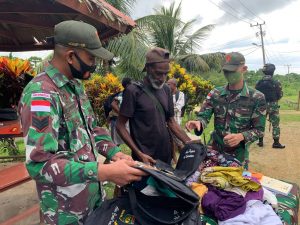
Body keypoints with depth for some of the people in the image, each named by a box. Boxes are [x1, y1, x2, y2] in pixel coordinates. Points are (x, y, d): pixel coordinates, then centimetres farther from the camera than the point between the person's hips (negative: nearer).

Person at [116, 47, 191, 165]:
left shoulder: (166, 90, 5)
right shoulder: (133, 91, -12)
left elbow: (171, 121, 10)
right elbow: (120, 125, -9)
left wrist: (190, 143, 0)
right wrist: (139, 153, -16)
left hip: (166, 155, 6)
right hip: (145, 158, -5)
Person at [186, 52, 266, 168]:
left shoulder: (257, 98, -9)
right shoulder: (215, 94, -2)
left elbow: (259, 129, -8)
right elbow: (204, 116, -8)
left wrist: (241, 136, -27)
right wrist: (198, 123, -32)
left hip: (238, 154, -2)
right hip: (214, 149, 2)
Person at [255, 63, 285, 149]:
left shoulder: (259, 83, -3)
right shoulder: (276, 83, -11)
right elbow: (280, 95, -3)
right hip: (273, 106, -3)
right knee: (275, 125, 7)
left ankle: (260, 141, 19)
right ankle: (276, 143, 10)